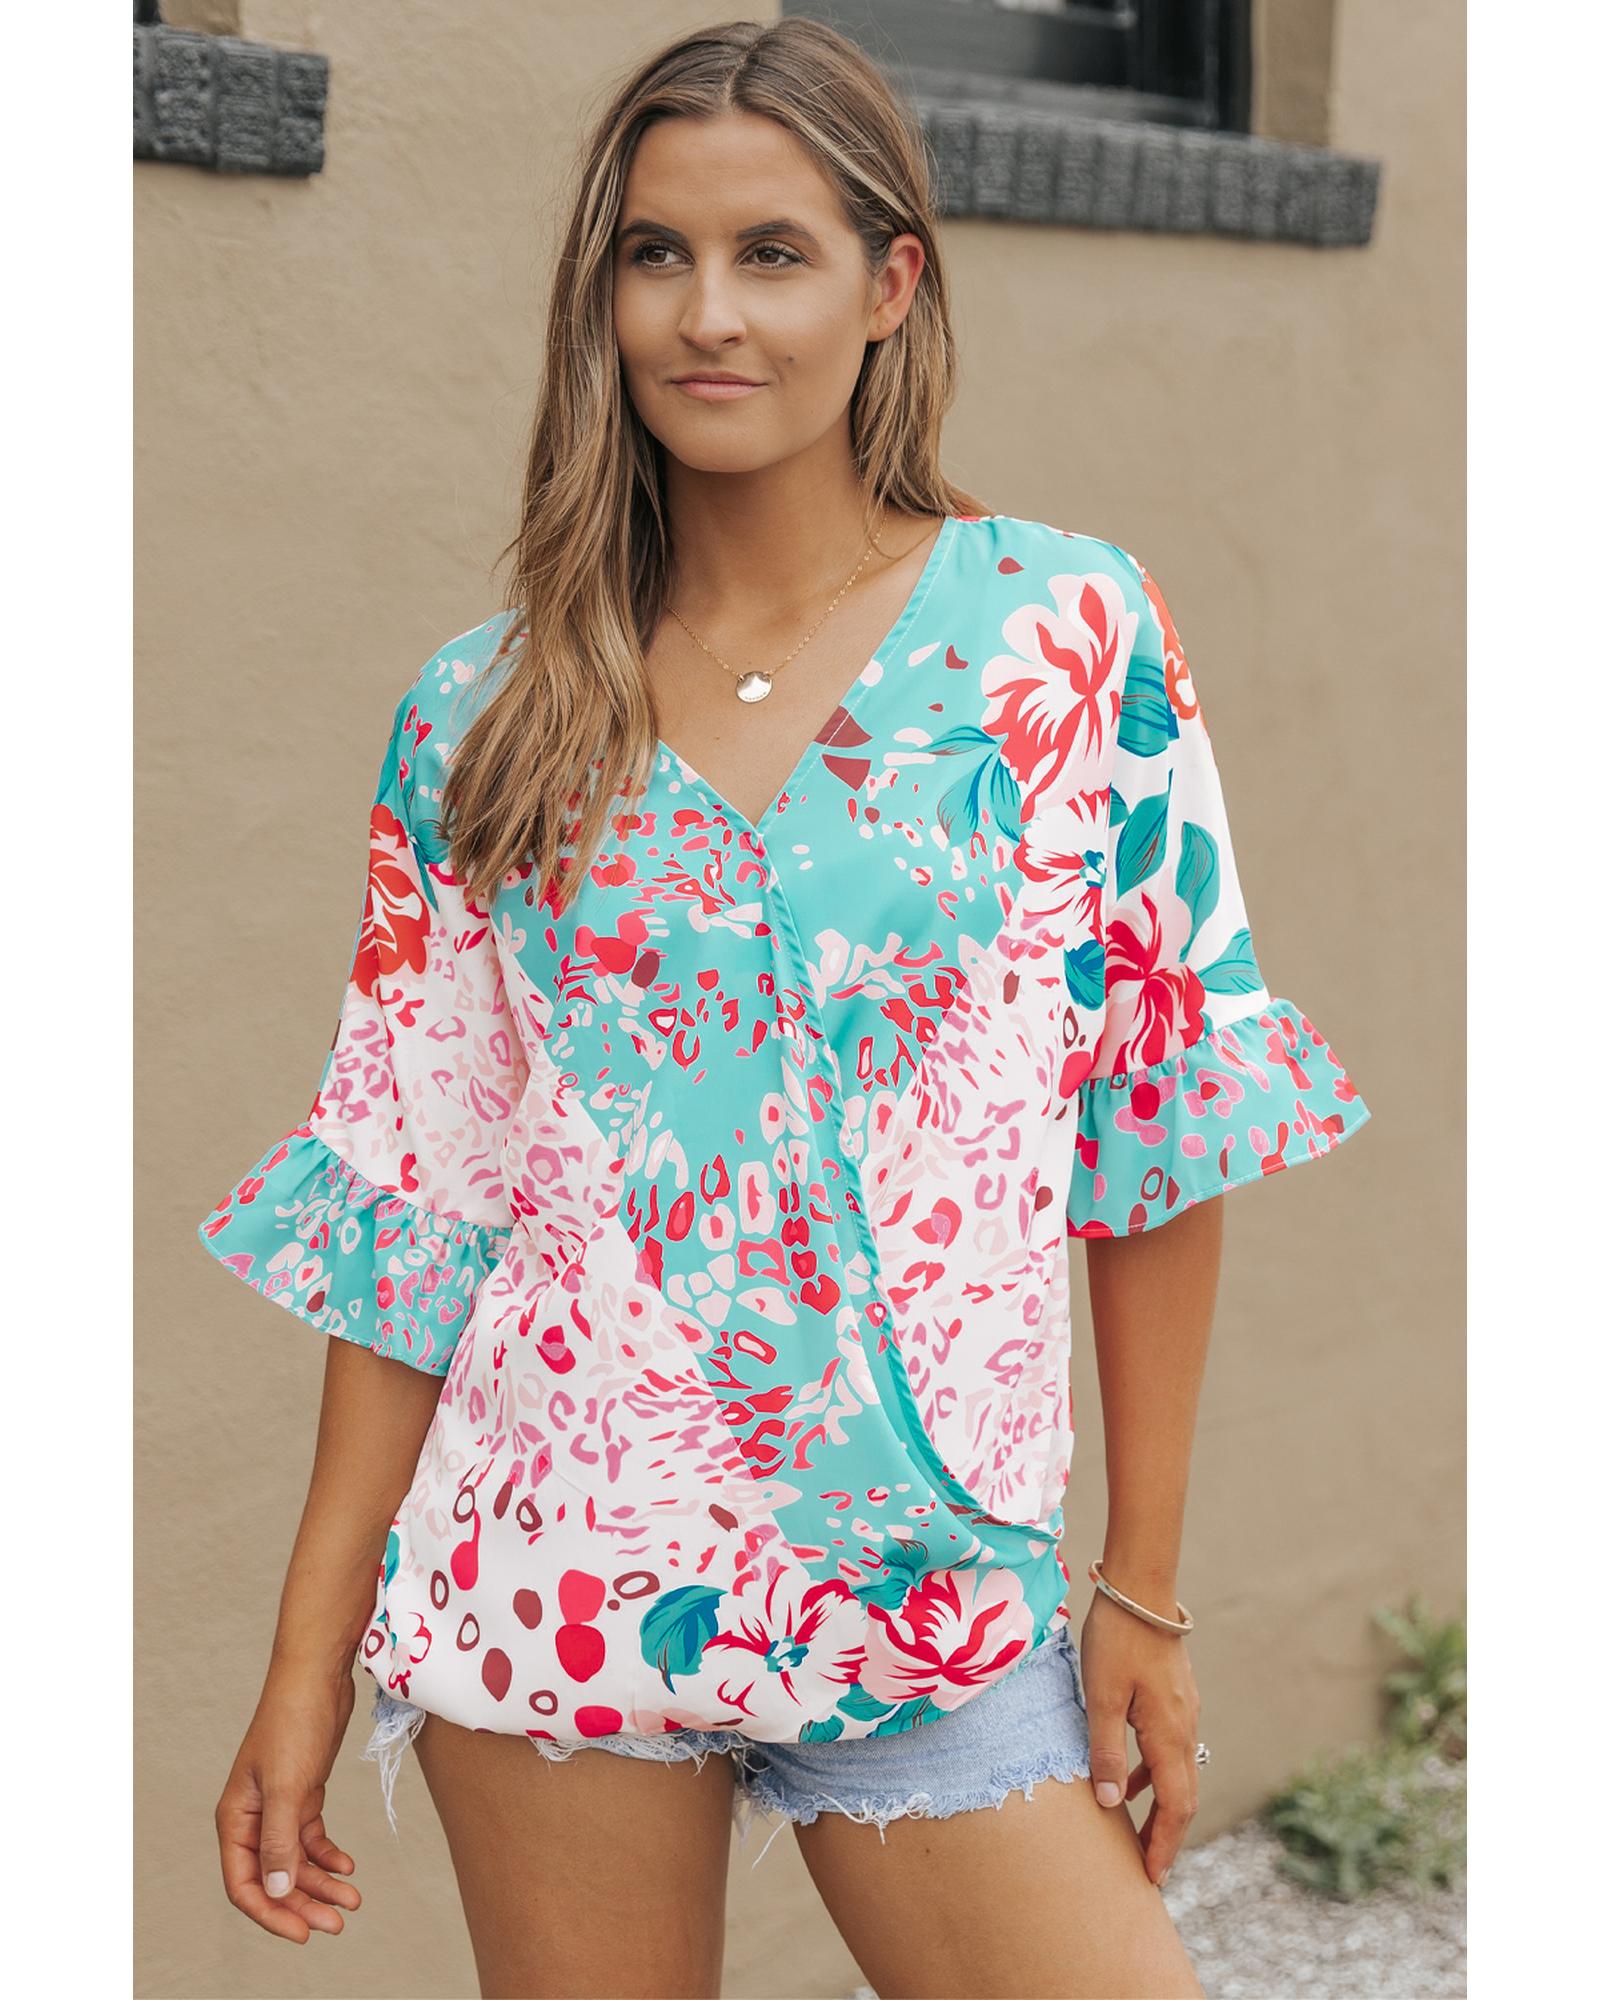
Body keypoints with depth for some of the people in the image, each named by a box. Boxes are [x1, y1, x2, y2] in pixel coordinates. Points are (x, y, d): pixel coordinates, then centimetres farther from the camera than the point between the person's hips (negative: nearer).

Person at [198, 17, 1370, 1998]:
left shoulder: (1066, 635, -3)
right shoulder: (479, 715, 1)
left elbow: (1160, 1107, -1)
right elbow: (409, 1203, 3)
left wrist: (1145, 1589, -1)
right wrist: (308, 1668, 2)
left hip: (927, 1589, -1)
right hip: (549, 1575, 1)